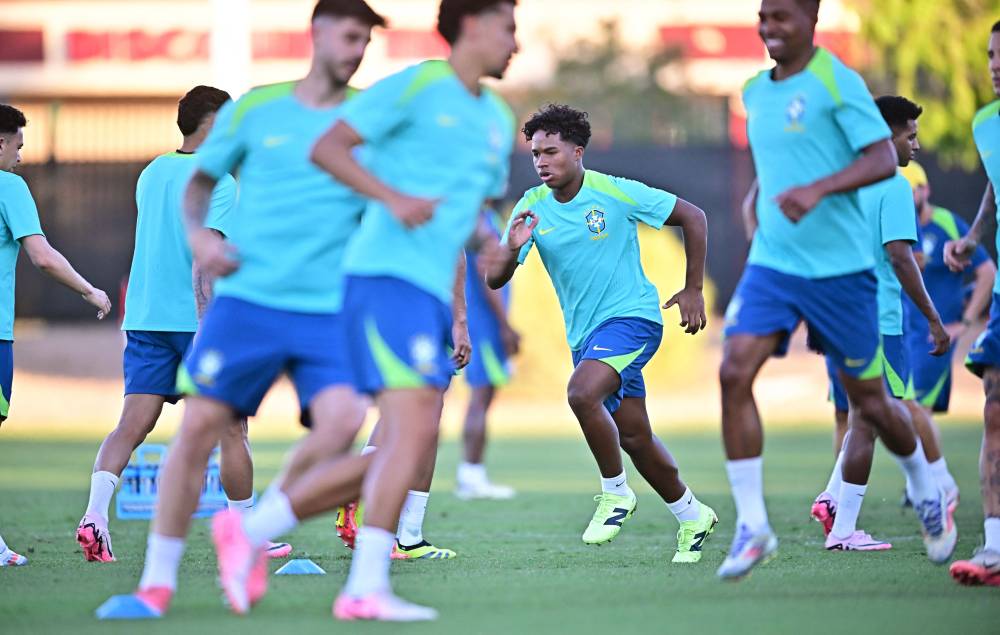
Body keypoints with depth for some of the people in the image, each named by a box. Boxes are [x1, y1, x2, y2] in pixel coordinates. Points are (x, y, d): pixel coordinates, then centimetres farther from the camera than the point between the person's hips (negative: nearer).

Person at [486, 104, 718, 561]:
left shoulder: (617, 193, -12)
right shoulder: (532, 207, -2)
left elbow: (692, 217, -2)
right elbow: (494, 279, -6)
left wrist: (693, 289, -2)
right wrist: (512, 249, -28)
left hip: (632, 316, -6)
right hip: (584, 332, 6)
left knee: (582, 392, -30)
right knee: (634, 437, 9)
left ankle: (615, 493, -11)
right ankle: (692, 517, 29)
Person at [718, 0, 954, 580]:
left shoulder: (837, 81, -10)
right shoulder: (756, 92, 10)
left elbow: (884, 159, -19)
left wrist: (817, 190, -32)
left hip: (840, 267, -5)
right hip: (771, 265, 5)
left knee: (870, 402, 5)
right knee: (735, 373, -16)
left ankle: (928, 493, 35)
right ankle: (753, 527, -11)